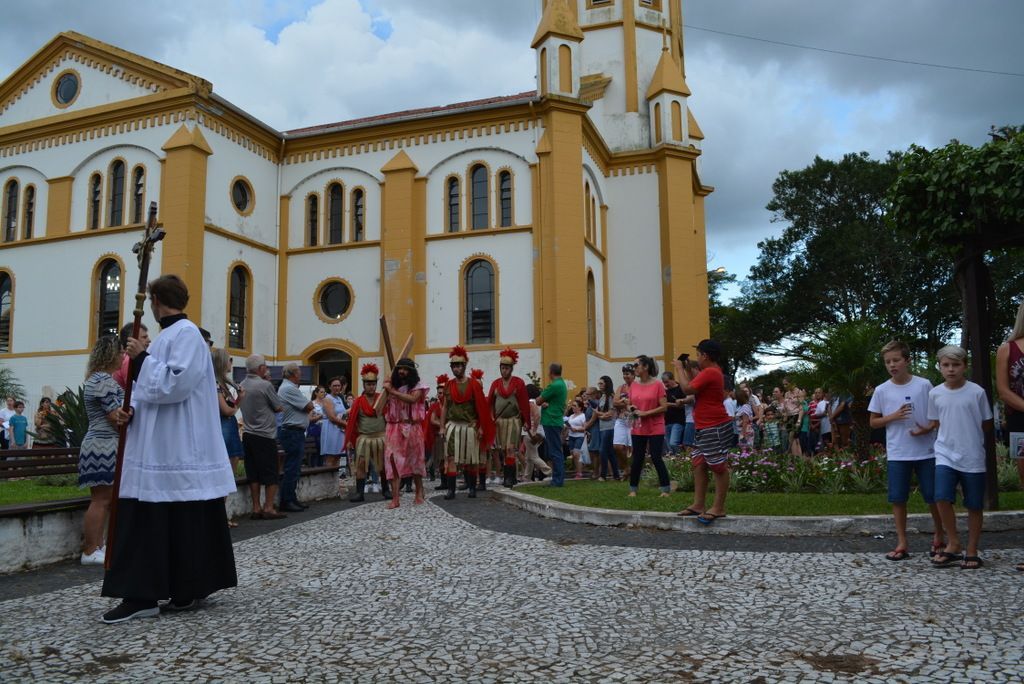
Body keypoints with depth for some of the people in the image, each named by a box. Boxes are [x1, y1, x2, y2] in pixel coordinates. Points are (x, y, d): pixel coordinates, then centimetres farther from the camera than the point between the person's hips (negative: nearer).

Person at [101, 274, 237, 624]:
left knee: (184, 521, -1)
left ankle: (189, 590, 8)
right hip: (159, 449, 9)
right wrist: (131, 408, 2)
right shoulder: (168, 334, 17)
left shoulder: (186, 333, -11)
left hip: (178, 452, -9)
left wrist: (142, 359, -14)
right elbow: (155, 386, 19)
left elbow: (176, 383, -23)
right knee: (146, 520, 9)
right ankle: (141, 595, 14)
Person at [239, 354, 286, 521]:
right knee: (271, 474, 1)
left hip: (248, 435, 7)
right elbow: (279, 408, -6)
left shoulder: (242, 386, 6)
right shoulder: (265, 385, -14)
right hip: (265, 436, -7)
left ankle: (256, 508, 11)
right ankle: (268, 508, 0)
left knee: (253, 473, 9)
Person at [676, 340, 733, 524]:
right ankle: (699, 504, 15)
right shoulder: (712, 371, 15)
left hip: (715, 428, -11)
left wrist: (680, 369, -5)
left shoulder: (710, 372, -19)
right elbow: (696, 384, 24)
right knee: (698, 463, 12)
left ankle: (718, 508, 0)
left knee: (718, 467, -5)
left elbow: (688, 389, -18)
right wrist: (688, 368, 16)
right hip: (705, 428, 11)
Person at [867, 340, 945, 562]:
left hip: (926, 451, -1)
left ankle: (939, 538, 27)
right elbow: (873, 422, 6)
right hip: (897, 454, 1)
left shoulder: (924, 385, -2)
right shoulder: (881, 390, 1)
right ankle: (902, 543, 15)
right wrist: (893, 416, -11)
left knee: (934, 496, 6)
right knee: (898, 498, 4)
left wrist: (926, 429, -13)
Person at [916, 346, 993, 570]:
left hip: (973, 458, -1)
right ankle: (953, 543, 5)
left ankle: (971, 551, 21)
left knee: (974, 505, 6)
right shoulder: (935, 393, 2)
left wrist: (971, 438, 0)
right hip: (945, 455, 1)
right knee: (942, 498, -14)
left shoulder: (977, 392, -5)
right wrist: (924, 430, -1)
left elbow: (987, 424, 5)